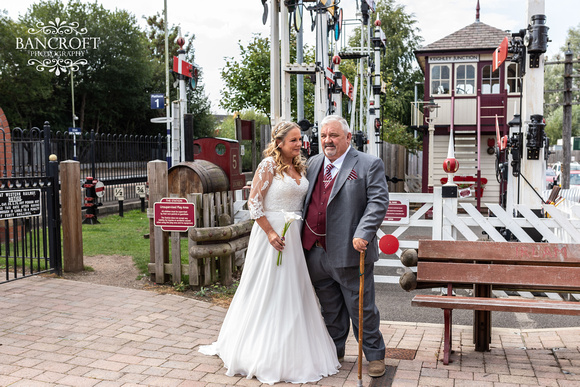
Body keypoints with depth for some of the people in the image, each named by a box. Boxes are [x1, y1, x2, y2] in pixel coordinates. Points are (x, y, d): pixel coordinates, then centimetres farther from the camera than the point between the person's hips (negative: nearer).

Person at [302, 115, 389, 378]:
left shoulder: (369, 165, -4)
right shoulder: (313, 164, 13)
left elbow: (378, 202, -11)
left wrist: (363, 234, -21)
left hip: (350, 252, -5)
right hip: (316, 252, 5)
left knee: (361, 307, 6)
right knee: (329, 307, 18)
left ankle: (374, 355, 24)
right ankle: (334, 351, 35)